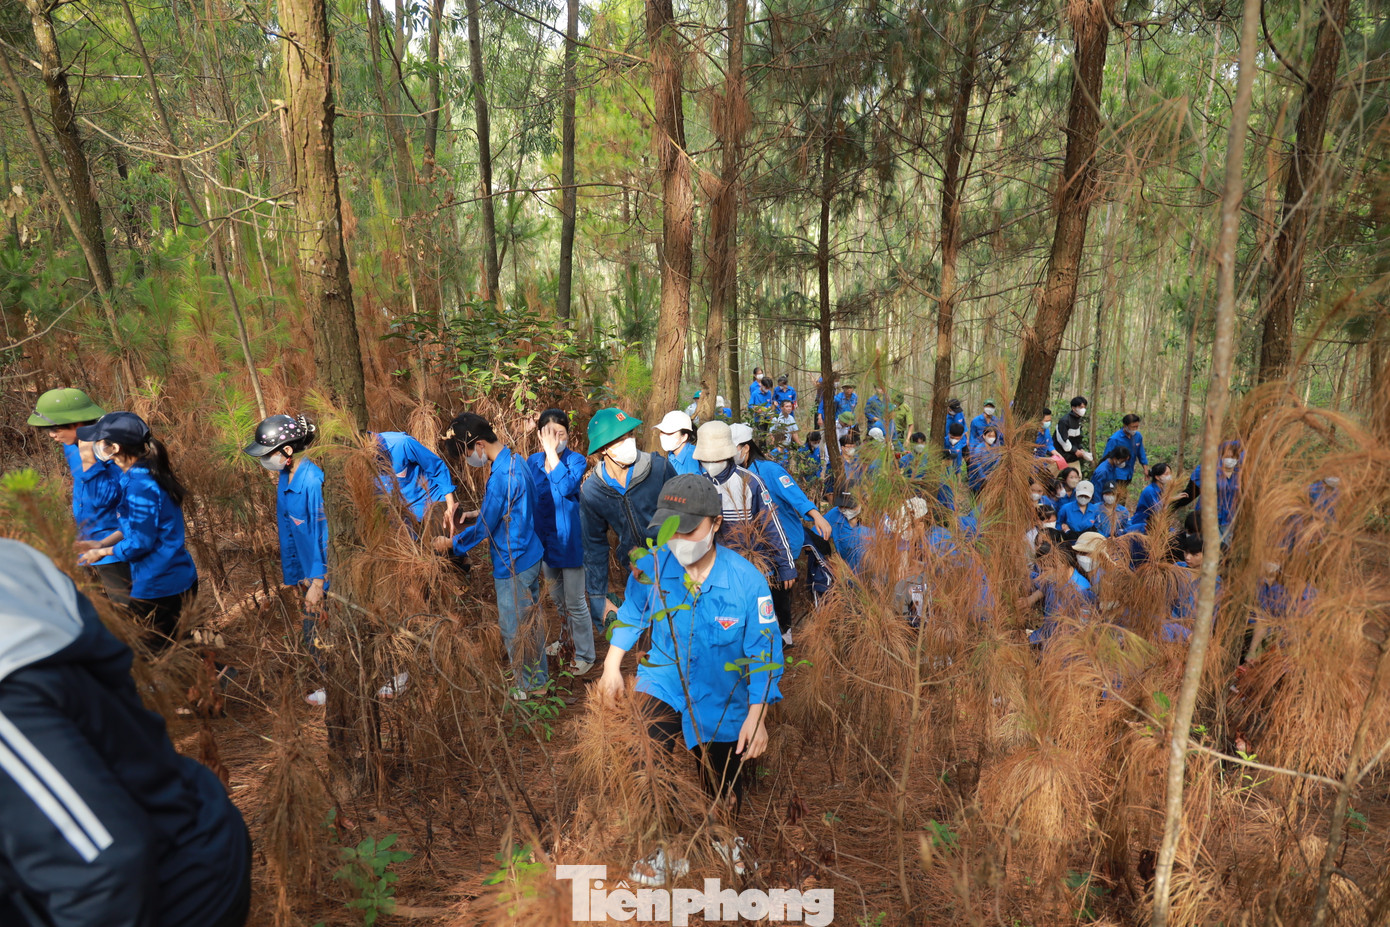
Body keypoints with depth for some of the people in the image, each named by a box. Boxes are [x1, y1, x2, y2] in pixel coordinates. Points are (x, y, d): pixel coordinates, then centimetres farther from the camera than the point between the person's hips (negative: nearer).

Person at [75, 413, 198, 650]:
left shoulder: (140, 486, -24)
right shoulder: (145, 473, 5)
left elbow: (140, 543, -19)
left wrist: (102, 552, -3)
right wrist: (102, 543, 9)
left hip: (159, 587, -9)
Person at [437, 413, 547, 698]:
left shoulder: (501, 476, -27)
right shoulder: (515, 460, 4)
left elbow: (484, 529, -17)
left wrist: (451, 544, -2)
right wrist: (479, 513, 13)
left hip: (513, 565, -9)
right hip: (531, 556, 9)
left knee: (513, 627, 8)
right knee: (530, 620, 20)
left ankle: (525, 686, 25)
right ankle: (538, 680, 34)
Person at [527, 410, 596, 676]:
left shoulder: (576, 460, -14)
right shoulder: (533, 461, 0)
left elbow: (567, 487, -32)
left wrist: (553, 453, -31)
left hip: (568, 539, -5)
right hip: (543, 538, 5)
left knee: (575, 602, 2)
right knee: (556, 599, 22)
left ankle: (585, 655, 16)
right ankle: (565, 639, 43)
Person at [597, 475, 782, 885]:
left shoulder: (746, 580, -24)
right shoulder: (651, 565, -18)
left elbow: (763, 650, -14)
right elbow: (632, 613, 3)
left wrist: (757, 715, -16)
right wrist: (612, 664, 3)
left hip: (722, 702, -1)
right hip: (663, 684, 1)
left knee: (722, 797, 14)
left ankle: (723, 837, 51)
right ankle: (664, 851, 5)